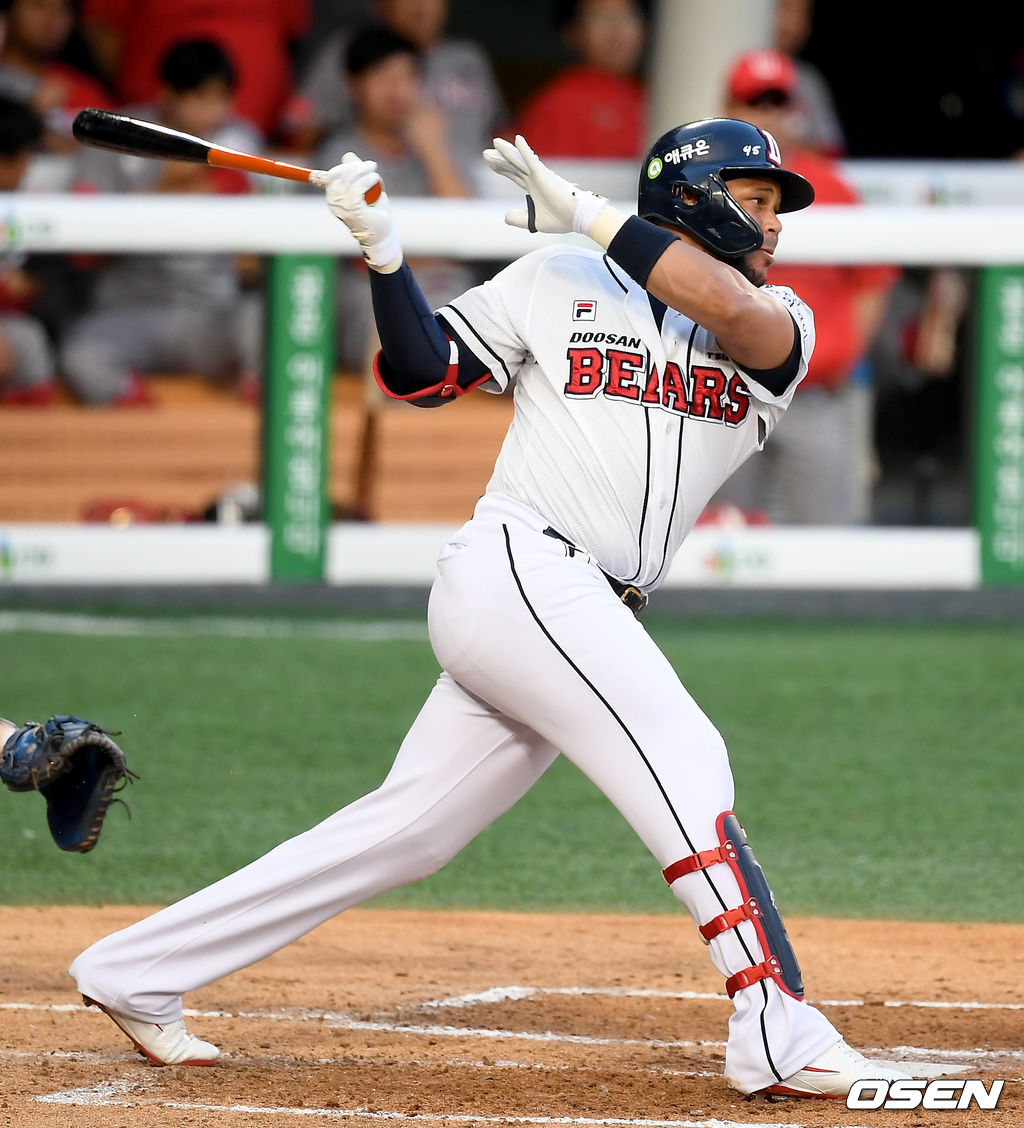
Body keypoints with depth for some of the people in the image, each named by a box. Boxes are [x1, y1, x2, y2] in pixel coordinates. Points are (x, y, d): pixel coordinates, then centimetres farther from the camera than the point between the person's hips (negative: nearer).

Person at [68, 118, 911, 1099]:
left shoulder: (782, 331, 10)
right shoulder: (560, 283, 4)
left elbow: (731, 305, -13)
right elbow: (421, 373, 7)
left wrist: (582, 210, -10)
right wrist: (384, 253, -7)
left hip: (584, 615, 6)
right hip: (517, 568, -6)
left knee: (405, 831, 8)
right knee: (685, 763, -20)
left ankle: (135, 974, 16)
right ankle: (779, 1038, -25)